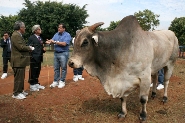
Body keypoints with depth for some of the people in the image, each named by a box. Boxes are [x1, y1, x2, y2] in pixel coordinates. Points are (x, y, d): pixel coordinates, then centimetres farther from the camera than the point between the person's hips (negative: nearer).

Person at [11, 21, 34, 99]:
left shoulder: (18, 35, 17)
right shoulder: (16, 35, -17)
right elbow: (21, 47, -23)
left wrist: (28, 47, 4)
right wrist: (30, 48, -10)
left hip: (21, 60, 11)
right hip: (18, 61, -11)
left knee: (21, 77, 17)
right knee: (18, 78, -3)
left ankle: (20, 91, 28)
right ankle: (16, 94, 6)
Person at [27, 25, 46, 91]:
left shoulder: (40, 38, 18)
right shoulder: (31, 38, -5)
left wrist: (43, 49, 3)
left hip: (39, 58, 7)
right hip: (34, 58, -7)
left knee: (37, 71, 13)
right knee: (33, 71, -1)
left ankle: (36, 84, 24)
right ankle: (32, 86, 7)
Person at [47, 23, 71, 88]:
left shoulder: (67, 35, -8)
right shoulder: (56, 34, 11)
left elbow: (64, 44, -20)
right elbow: (53, 40, 0)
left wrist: (55, 42, -17)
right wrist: (50, 41, -23)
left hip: (63, 53, -6)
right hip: (56, 53, 6)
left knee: (63, 68, 2)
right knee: (56, 68, 10)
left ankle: (62, 81, 11)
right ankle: (55, 81, 18)